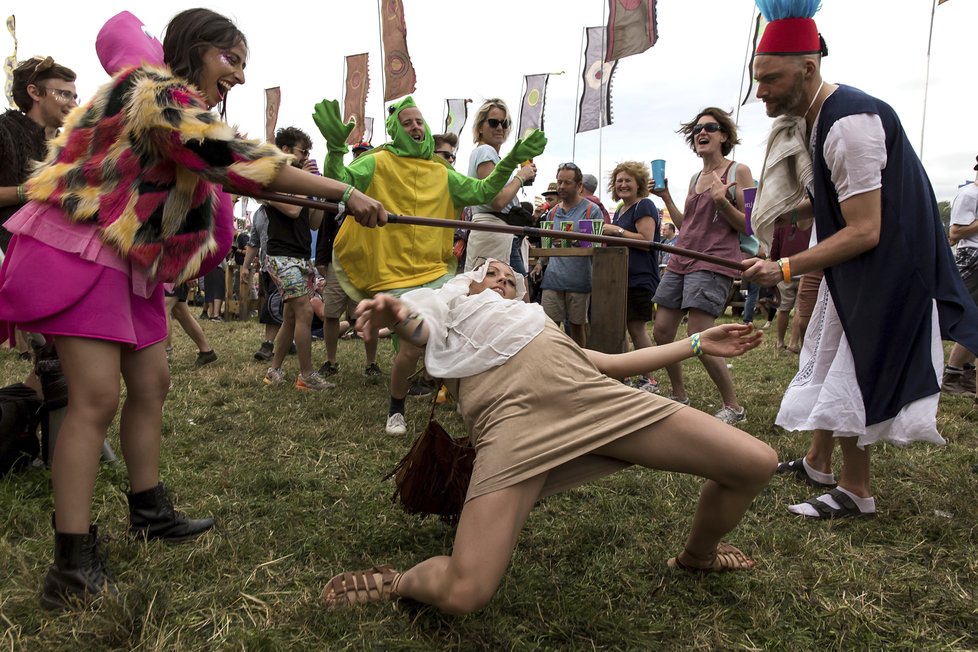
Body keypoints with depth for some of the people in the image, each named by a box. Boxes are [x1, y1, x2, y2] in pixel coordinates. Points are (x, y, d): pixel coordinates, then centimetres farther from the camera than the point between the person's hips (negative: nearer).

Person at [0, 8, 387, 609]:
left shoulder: (180, 104, 15)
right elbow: (242, 160, -28)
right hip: (80, 248, -10)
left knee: (151, 382, 10)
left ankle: (150, 512, 24)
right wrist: (346, 193, -28)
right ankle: (73, 566, -11)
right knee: (97, 398, -15)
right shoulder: (157, 92, -17)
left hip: (132, 256, 10)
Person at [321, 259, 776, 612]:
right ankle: (395, 582, 13)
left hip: (588, 390, 5)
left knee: (756, 464, 3)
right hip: (511, 409, -5)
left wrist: (698, 342, 41)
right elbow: (417, 329, 9)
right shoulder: (451, 306, 32)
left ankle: (696, 557, 31)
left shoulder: (538, 322, 42)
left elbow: (615, 363, 38)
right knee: (463, 595, -24)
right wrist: (396, 315, -15)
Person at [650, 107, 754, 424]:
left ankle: (733, 407, 2)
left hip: (714, 263, -7)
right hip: (680, 261, 7)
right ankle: (680, 397, 22)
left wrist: (722, 202, -20)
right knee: (661, 332, 4)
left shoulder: (738, 171, 0)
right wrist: (666, 197, 12)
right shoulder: (695, 178, 18)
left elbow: (748, 226, -5)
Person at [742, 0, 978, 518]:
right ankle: (817, 463, 33)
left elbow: (864, 232, -28)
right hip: (851, 266, 10)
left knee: (851, 375, -3)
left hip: (886, 267, -10)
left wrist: (786, 269, -27)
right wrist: (788, 211, 5)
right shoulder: (808, 119, 5)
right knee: (825, 361, 17)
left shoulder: (849, 123, -27)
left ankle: (856, 492, 13)